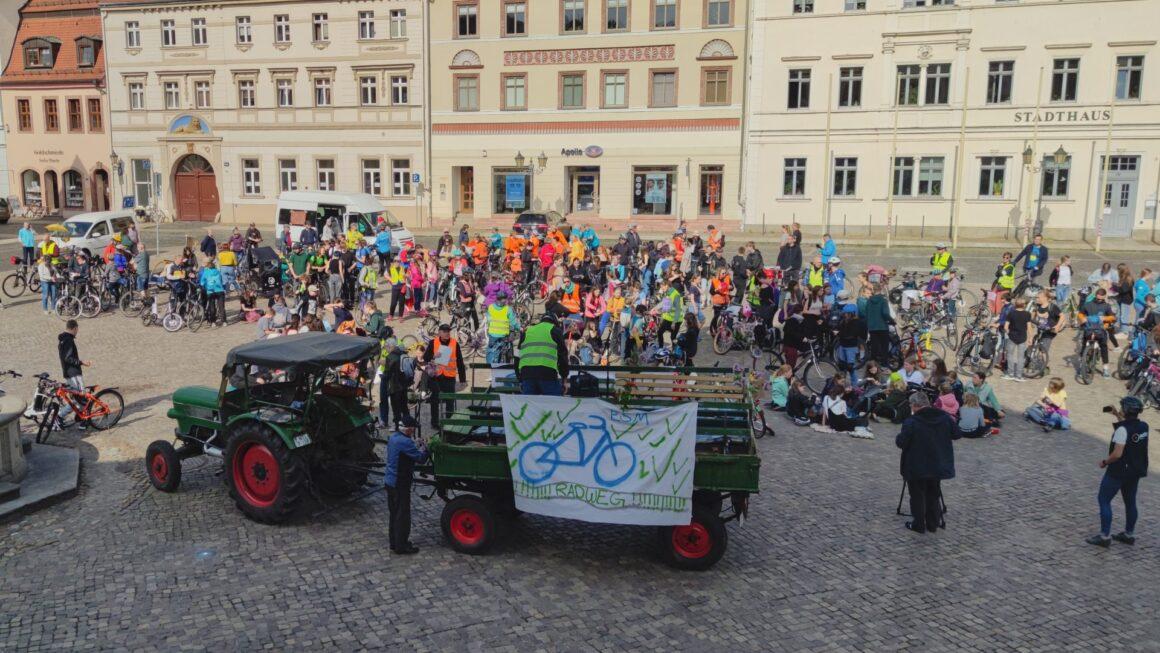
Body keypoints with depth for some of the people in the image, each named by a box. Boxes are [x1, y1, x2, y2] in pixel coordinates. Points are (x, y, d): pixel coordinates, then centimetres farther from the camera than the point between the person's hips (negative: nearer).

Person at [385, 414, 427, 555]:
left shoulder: (392, 437, 7)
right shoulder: (405, 442, -23)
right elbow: (420, 459, -19)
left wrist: (418, 449, 7)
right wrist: (424, 449, -1)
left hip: (390, 481, 9)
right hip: (400, 484, -9)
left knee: (394, 514, 19)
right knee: (403, 516, 1)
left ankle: (394, 543, 29)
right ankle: (401, 547, 9)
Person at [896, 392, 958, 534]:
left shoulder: (911, 422, -22)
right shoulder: (945, 418, -4)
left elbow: (901, 443, -21)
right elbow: (956, 435, 8)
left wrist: (899, 437, -1)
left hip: (917, 467, -5)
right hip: (938, 465, 5)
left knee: (917, 496, 11)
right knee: (934, 495, 21)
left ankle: (919, 525, 18)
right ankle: (933, 523, 27)